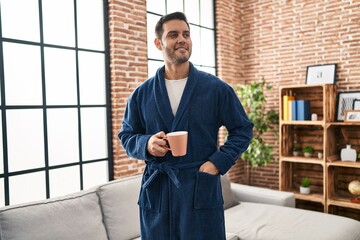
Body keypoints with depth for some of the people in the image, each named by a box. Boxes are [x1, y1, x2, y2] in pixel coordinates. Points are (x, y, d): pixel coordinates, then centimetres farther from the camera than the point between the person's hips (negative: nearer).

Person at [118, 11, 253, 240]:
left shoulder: (217, 88, -1)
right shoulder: (142, 94, 4)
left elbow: (243, 129, 3)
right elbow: (126, 135, 12)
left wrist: (218, 163, -9)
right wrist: (146, 144, -10)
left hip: (201, 188, -1)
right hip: (155, 190, 2)